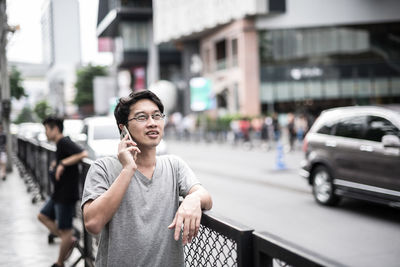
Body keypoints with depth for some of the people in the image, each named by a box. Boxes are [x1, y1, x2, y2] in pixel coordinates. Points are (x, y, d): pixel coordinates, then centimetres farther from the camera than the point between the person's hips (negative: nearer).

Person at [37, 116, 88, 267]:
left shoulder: (64, 142, -18)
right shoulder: (60, 144, 12)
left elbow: (83, 154, -33)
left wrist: (63, 163, -31)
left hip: (66, 195, -11)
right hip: (59, 193, 11)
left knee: (65, 230, 2)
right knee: (43, 216, 20)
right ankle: (70, 240, 18)